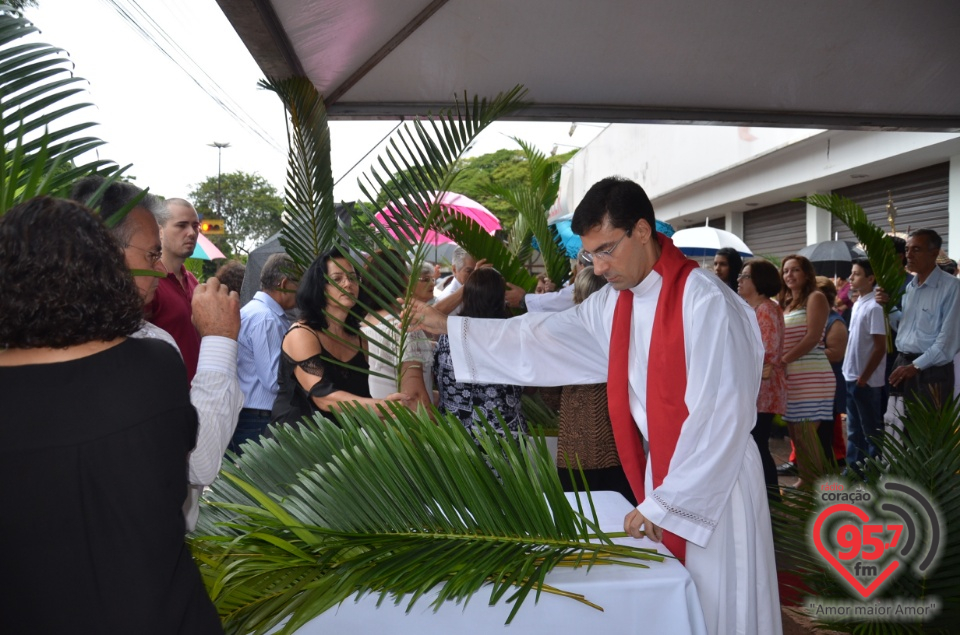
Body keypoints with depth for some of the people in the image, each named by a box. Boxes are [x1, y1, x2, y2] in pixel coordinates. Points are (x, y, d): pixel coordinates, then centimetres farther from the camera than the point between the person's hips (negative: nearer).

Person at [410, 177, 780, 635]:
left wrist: (664, 503, -18)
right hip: (661, 473, 7)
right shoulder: (613, 303, 2)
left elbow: (720, 417, -22)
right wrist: (448, 326, 9)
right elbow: (544, 338, 10)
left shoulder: (705, 303, -21)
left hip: (714, 484, -6)